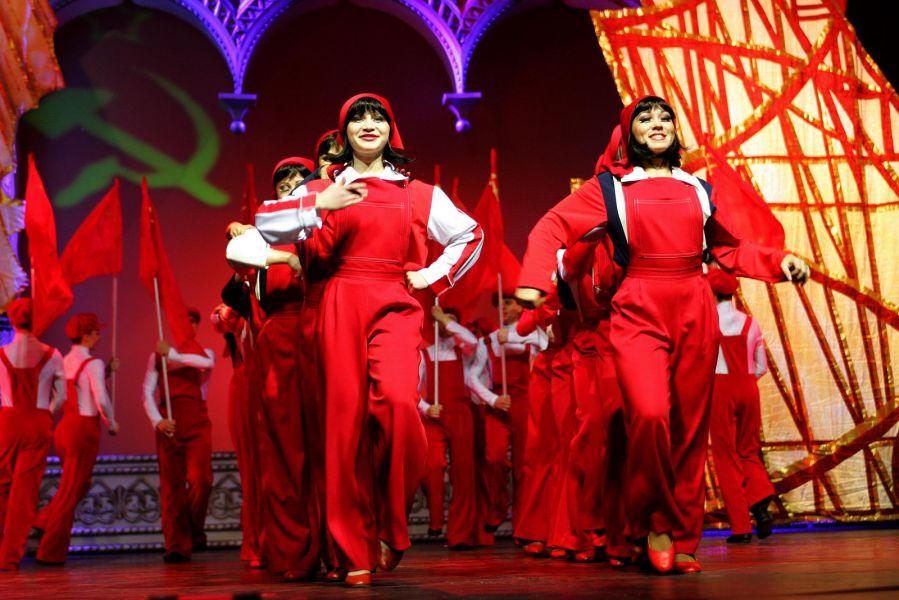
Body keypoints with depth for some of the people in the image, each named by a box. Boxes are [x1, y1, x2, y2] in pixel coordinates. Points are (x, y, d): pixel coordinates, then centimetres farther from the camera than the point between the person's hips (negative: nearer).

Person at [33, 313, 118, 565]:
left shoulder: (64, 360, 10)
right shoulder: (93, 364, -14)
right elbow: (101, 400, -23)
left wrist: (107, 370, 16)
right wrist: (112, 423, -6)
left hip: (65, 426, 8)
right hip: (84, 429, -8)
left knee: (80, 484, 25)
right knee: (72, 491, 2)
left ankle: (44, 522, 13)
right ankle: (51, 551, 8)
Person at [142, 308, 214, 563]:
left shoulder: (204, 352, 14)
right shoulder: (158, 355, 14)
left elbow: (206, 363, -13)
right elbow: (147, 391, 4)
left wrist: (172, 355, -12)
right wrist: (157, 420, -11)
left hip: (197, 421, -1)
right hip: (168, 423, 1)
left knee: (200, 480, -12)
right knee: (171, 484, -2)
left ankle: (194, 530, 13)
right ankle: (177, 546, 2)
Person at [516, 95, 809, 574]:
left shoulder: (698, 189, 17)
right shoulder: (610, 187, 9)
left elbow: (728, 248, 19)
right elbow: (552, 228, 3)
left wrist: (779, 262, 3)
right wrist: (533, 281, -13)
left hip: (695, 314, 3)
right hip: (639, 313, -3)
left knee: (690, 428, 2)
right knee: (649, 415, -22)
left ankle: (682, 540, 12)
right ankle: (655, 522, -2)